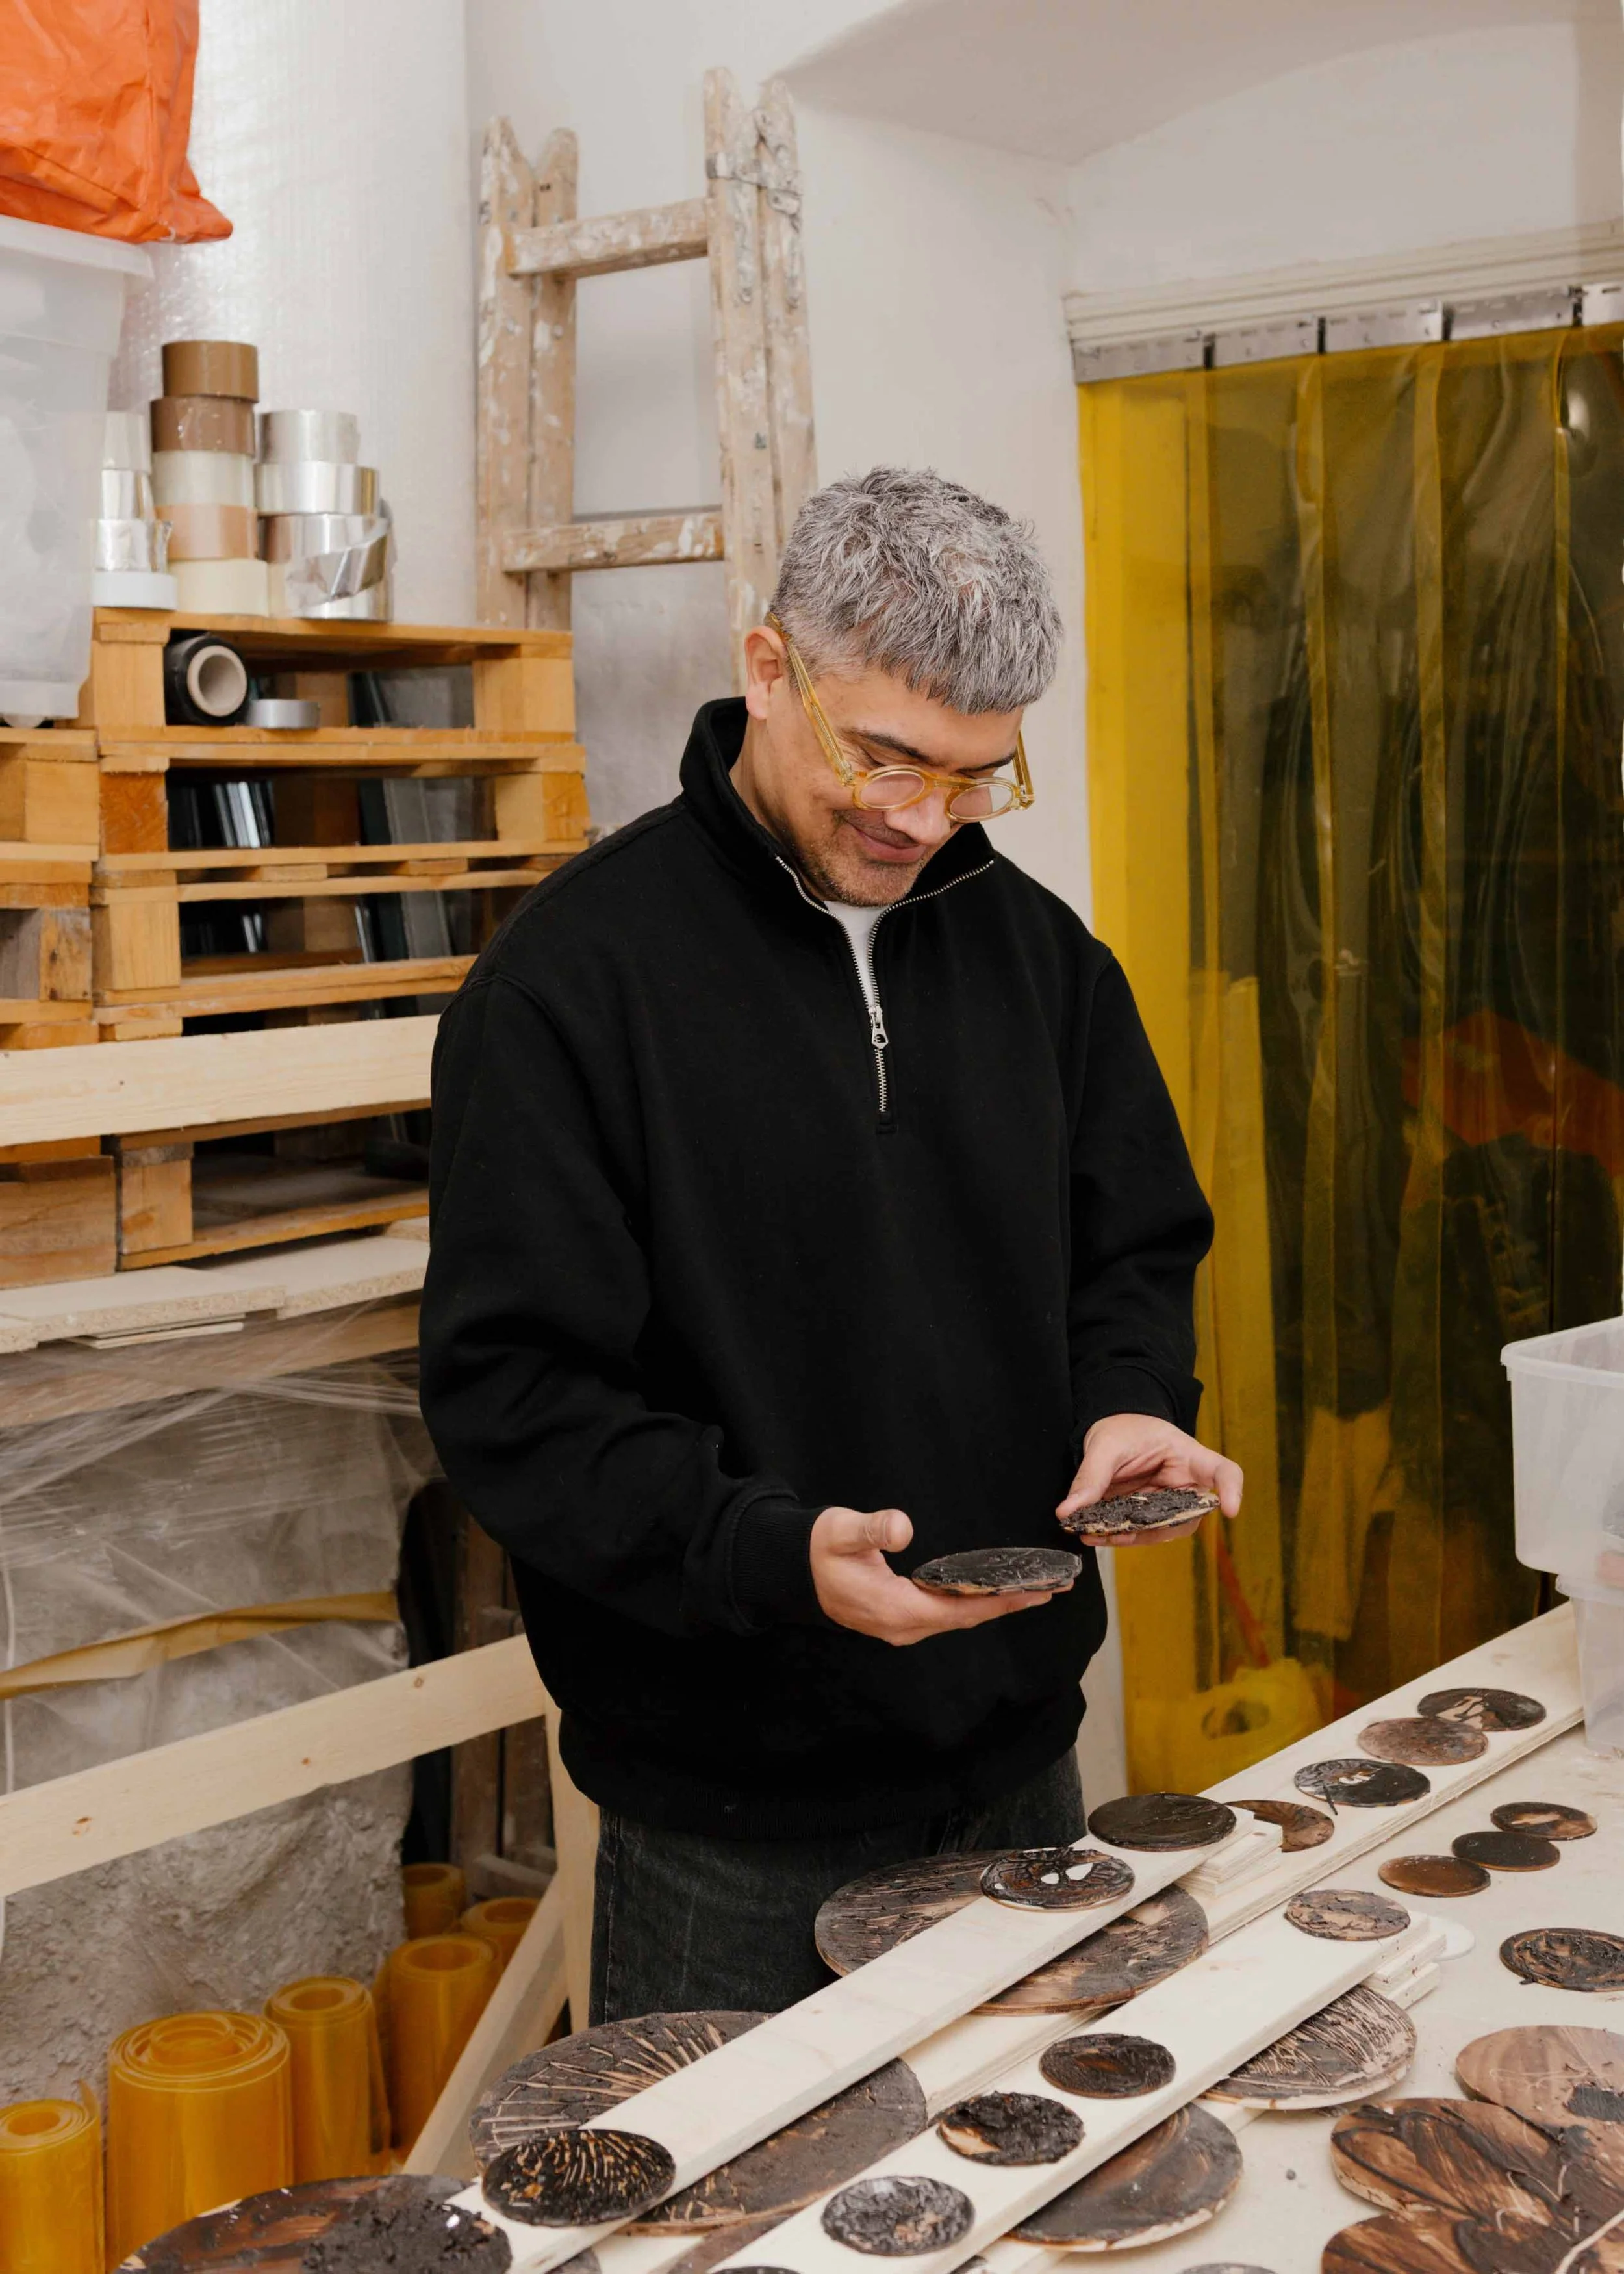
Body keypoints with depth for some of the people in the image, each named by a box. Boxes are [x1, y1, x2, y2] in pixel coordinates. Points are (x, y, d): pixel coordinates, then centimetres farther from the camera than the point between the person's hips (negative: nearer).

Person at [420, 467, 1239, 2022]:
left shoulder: (1035, 946, 5)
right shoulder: (575, 973, -14)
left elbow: (1133, 1244, 14)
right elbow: (509, 1391, -16)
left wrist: (1131, 1402, -7)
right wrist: (768, 1553, -29)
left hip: (1015, 1751, 6)